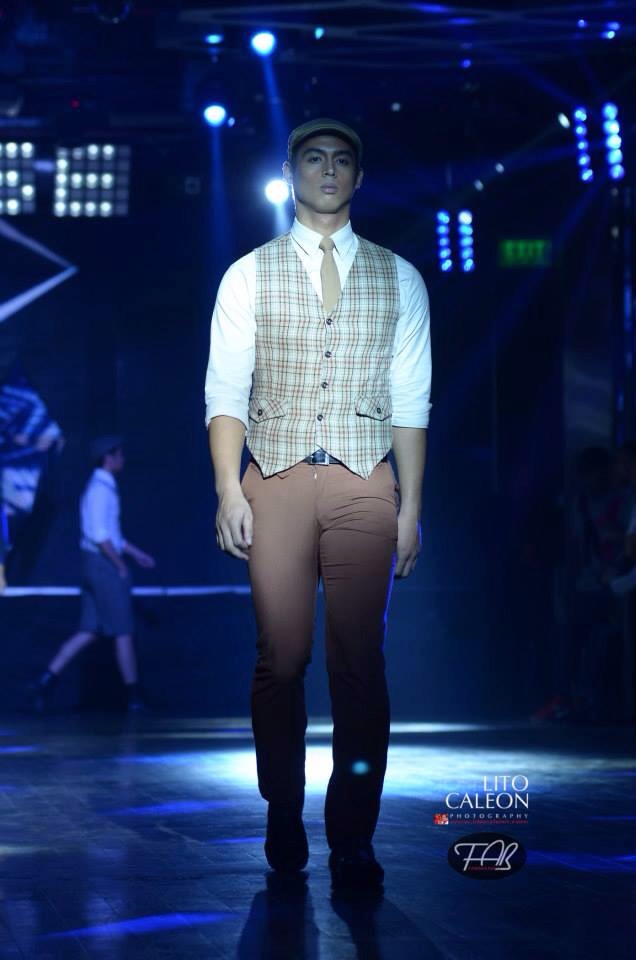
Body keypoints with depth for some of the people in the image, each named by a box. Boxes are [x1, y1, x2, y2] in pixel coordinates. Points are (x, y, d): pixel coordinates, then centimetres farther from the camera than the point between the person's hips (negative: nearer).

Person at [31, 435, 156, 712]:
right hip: (104, 565, -10)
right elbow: (99, 534, -22)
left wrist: (136, 553, 27)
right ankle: (134, 697, 5)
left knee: (89, 632, 8)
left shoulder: (102, 487, 17)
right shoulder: (101, 489, -15)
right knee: (123, 631, -2)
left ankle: (48, 679, 1)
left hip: (95, 565, 10)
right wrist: (121, 565, -16)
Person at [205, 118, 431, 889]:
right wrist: (229, 491, -7)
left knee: (361, 665, -3)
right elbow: (226, 390, 4)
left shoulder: (398, 279, 12)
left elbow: (410, 401, 9)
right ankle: (284, 819, 11)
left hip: (365, 482, 0)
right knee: (282, 658, -2)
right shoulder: (249, 276, 9)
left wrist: (411, 505, 2)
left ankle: (353, 839, 0)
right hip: (278, 478, 0)